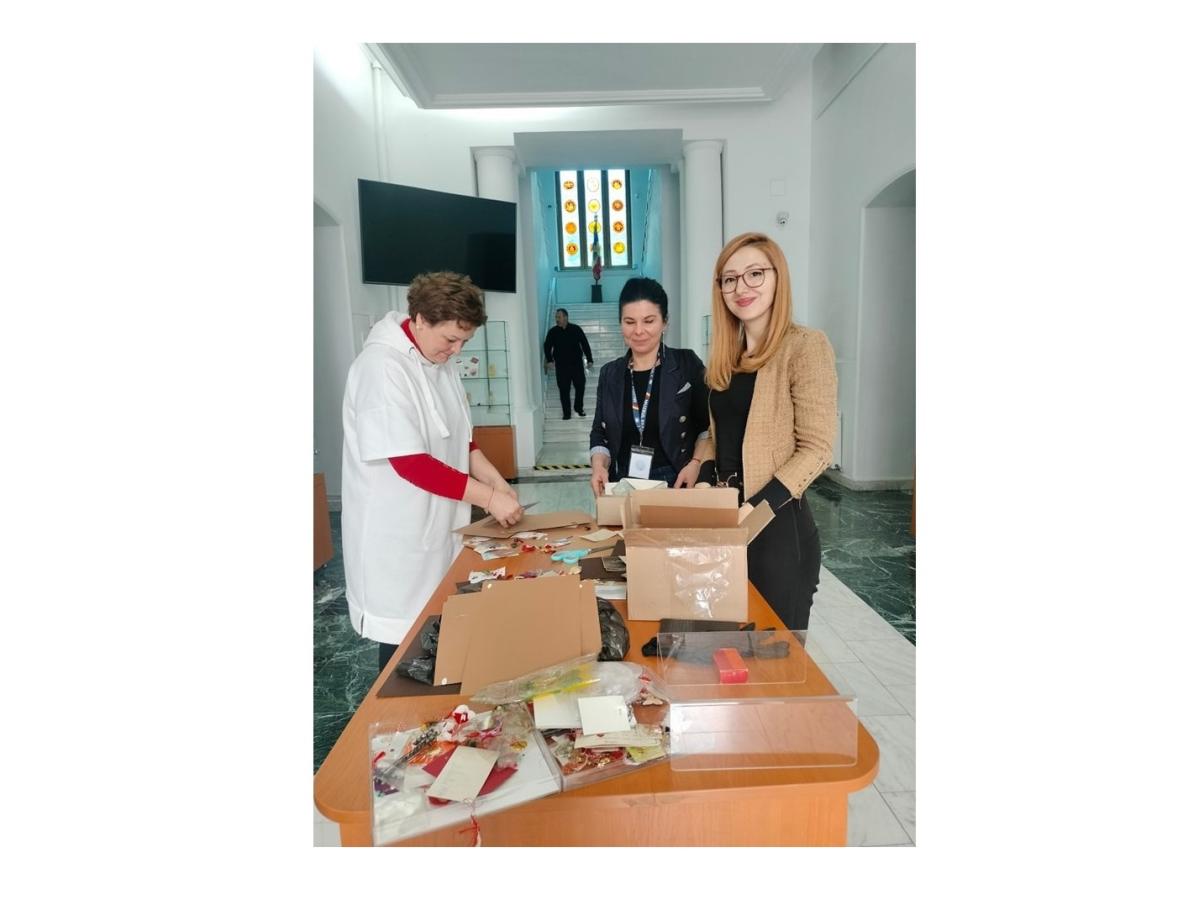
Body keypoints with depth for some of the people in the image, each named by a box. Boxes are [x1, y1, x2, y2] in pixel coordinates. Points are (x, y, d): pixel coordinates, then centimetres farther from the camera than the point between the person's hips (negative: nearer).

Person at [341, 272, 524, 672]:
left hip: (437, 525, 8)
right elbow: (410, 463, -26)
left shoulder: (440, 362, 6)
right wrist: (488, 497, -23)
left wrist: (495, 480, -2)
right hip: (398, 537, -8)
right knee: (404, 640, 6)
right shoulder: (382, 367, -21)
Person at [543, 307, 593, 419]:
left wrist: (589, 359, -1)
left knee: (580, 386, 4)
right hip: (561, 366, 0)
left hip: (577, 364, 0)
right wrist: (549, 360, -9)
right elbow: (547, 347, 5)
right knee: (564, 390, 0)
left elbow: (585, 345, 2)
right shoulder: (552, 332, 1)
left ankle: (579, 408, 26)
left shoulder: (576, 329, -2)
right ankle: (566, 413, 9)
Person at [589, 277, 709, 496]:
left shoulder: (688, 365, -5)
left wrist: (696, 463, -16)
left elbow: (709, 425, -2)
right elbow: (600, 433, 9)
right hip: (622, 484, 3)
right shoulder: (610, 373, 6)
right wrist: (599, 465, -9)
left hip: (675, 483, -3)